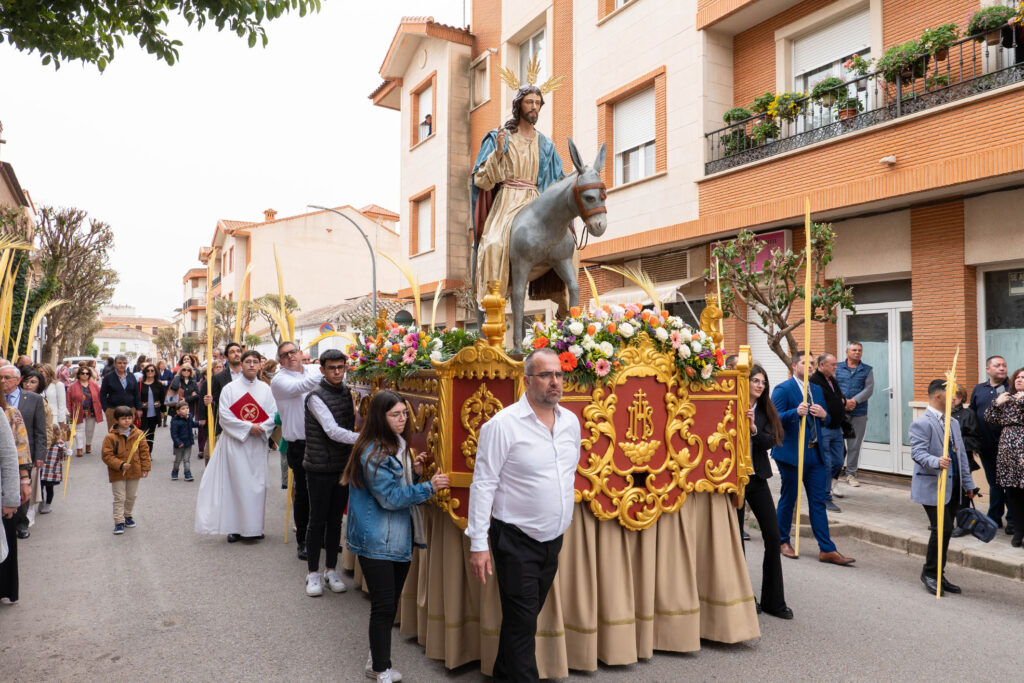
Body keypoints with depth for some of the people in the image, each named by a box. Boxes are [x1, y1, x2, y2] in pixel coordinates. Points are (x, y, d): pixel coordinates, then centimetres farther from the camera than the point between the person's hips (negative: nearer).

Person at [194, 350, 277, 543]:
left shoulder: (265, 389, 7)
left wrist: (262, 428, -14)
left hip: (257, 445, 3)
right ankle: (236, 528, 6)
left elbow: (274, 415, 5)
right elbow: (225, 416, -7)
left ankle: (253, 526, 14)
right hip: (235, 443, -3)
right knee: (237, 484, -2)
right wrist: (248, 427, -15)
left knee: (257, 485, 5)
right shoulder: (230, 389, -1)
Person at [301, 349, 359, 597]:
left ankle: (331, 570, 25)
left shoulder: (347, 392, 6)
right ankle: (313, 573, 18)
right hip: (320, 468, -5)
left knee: (335, 521, 13)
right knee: (317, 521, 4)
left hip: (343, 466, 5)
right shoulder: (316, 397, -14)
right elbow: (333, 431, -24)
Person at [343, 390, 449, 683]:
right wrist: (428, 488, -24)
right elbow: (389, 497, -20)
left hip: (400, 538, 9)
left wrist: (414, 471, 0)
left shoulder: (399, 447, 9)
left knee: (391, 604, 16)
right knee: (383, 606, -1)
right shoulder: (372, 453, -19)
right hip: (377, 542, -8)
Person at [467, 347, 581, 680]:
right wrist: (478, 544, -15)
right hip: (516, 540, -6)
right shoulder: (503, 424, -15)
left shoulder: (570, 421, 3)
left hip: (553, 538, 6)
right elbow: (483, 485, -14)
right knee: (521, 622, 1)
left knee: (526, 617, 19)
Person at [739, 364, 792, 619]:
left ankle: (774, 601, 14)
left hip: (757, 478, 4)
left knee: (773, 536, 2)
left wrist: (754, 428, -22)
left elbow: (770, 442, -6)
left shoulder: (765, 411, 7)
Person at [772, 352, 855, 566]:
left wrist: (824, 415, -6)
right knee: (788, 499, 7)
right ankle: (783, 541, 24)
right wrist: (796, 412, -31)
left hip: (815, 452, 6)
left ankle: (827, 550, 10)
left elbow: (826, 422, 17)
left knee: (818, 502, 7)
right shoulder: (783, 389, -9)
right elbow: (775, 419, -17)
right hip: (791, 453, -6)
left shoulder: (817, 390, 13)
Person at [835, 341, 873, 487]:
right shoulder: (838, 368, 8)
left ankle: (851, 474, 15)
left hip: (859, 413, 1)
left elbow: (869, 389, -1)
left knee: (855, 445, 5)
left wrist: (854, 400, -15)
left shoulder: (867, 370, 9)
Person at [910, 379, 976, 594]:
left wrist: (968, 483, 17)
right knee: (942, 529, -10)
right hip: (932, 486, -8)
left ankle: (938, 574, 22)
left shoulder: (953, 423, 16)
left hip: (953, 487, 8)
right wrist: (936, 462, -39)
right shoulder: (922, 424, -11)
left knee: (946, 531, 11)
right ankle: (929, 573, 7)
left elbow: (961, 453, 18)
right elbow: (918, 453, -20)